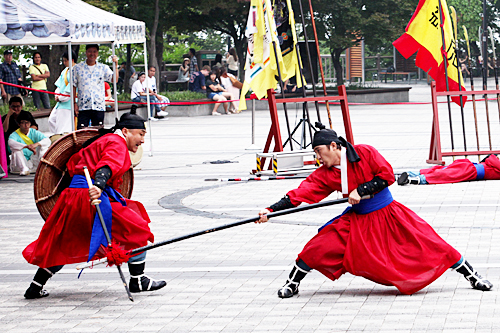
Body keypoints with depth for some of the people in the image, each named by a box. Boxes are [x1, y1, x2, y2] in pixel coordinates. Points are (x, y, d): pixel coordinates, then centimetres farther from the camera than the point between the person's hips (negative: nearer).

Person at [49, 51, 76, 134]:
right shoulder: (65, 70, 13)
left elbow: (70, 90, -19)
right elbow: (59, 84, 17)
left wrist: (60, 98, -11)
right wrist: (57, 95, 0)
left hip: (68, 103, -10)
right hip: (61, 102, 10)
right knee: (52, 120, 13)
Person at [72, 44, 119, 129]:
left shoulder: (103, 68, 9)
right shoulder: (77, 68, 7)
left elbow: (114, 79, -3)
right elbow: (73, 86, 7)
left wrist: (115, 65, -14)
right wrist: (74, 103, -1)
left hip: (99, 107, 1)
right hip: (83, 107, -1)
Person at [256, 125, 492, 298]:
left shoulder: (365, 153, -16)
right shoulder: (325, 174, -6)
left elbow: (387, 175, -18)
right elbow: (300, 194, -13)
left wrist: (360, 191, -23)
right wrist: (271, 211, -23)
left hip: (389, 215, -3)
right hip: (358, 220, 3)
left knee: (428, 244, -8)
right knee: (320, 246, -11)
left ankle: (471, 275, 6)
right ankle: (292, 283, 7)